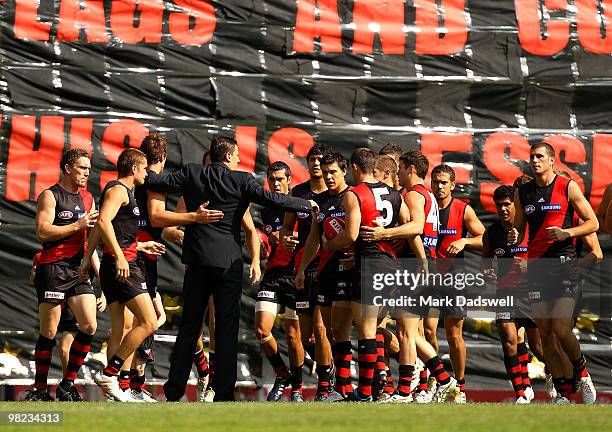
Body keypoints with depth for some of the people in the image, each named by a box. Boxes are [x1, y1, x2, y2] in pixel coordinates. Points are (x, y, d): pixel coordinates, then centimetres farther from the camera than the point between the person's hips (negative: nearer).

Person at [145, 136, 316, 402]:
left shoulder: (192, 174, 3)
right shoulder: (241, 181, -5)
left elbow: (158, 182, 5)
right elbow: (272, 200, -8)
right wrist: (307, 205, 4)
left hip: (197, 260, 3)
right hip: (228, 262, -3)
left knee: (189, 325, 9)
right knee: (227, 328, 0)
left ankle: (174, 390, 9)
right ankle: (224, 393, -2)